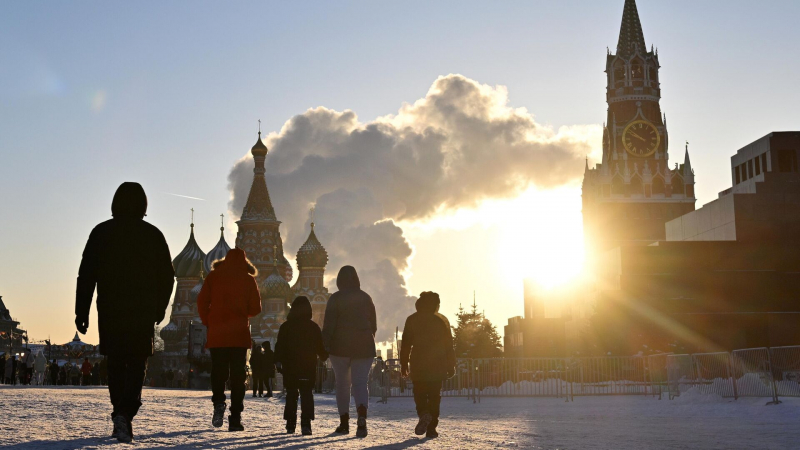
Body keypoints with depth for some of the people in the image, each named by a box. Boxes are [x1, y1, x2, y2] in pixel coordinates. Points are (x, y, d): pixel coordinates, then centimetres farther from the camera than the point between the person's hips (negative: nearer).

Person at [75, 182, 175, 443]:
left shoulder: (101, 233, 1)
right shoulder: (153, 235, 1)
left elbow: (86, 275, -2)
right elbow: (167, 277, 5)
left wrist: (81, 312, 2)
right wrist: (159, 309, 17)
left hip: (109, 311, 1)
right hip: (143, 313, -1)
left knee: (116, 364, 14)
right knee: (136, 365, 0)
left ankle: (121, 419, 18)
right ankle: (125, 415, -20)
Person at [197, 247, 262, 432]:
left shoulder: (213, 276, 5)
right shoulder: (248, 279, 4)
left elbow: (202, 301, -2)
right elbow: (255, 308, 3)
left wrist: (208, 322, 10)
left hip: (216, 334, 1)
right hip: (239, 334, 0)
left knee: (218, 372, 13)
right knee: (238, 376, 3)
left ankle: (218, 402, -12)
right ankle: (235, 418, -3)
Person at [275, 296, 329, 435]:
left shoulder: (286, 326, 1)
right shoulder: (314, 327, 1)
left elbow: (280, 346, -4)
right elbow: (321, 347, 7)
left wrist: (278, 361, -3)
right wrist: (325, 356, 26)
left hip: (290, 367, 0)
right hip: (309, 367, 0)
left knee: (291, 395, 10)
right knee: (307, 394, 0)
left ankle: (290, 424, 9)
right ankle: (305, 424, -17)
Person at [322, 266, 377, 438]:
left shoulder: (335, 298, -4)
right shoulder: (366, 298, 7)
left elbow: (329, 325, -12)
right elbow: (374, 325, 13)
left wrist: (325, 345, -10)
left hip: (340, 346, -2)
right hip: (364, 346, 2)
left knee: (342, 383, 11)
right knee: (360, 382, -2)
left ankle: (344, 422, 12)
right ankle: (362, 415, -29)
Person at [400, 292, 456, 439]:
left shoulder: (412, 320, 5)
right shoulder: (442, 320, 7)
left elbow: (406, 344, 1)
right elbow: (449, 345, 5)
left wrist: (404, 363, 5)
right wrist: (451, 365, 9)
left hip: (418, 366, 0)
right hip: (438, 366, 1)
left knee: (419, 394, 8)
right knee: (434, 396, 5)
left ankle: (423, 414, -22)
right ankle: (431, 428, -3)